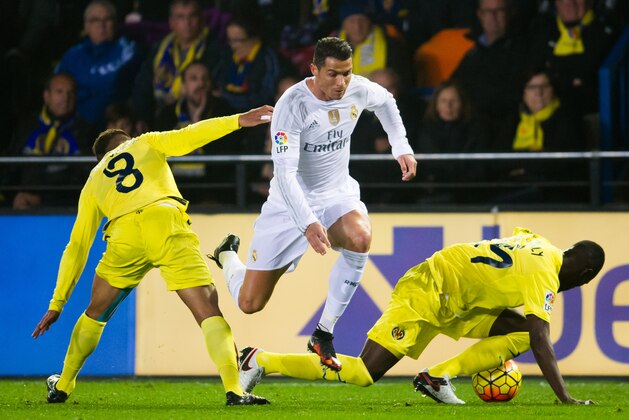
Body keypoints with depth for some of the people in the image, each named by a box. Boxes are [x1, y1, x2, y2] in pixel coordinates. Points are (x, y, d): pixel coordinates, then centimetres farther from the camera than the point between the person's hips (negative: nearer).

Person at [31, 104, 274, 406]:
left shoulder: (93, 181, 32)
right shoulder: (146, 144, 30)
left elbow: (77, 246, 28)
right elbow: (189, 136, 11)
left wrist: (57, 304, 29)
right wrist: (238, 120, 12)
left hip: (124, 233, 3)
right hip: (167, 223, -3)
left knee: (95, 314, 26)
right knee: (208, 311, -6)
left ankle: (63, 386, 35)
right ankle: (233, 390, -23)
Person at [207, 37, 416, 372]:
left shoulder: (358, 90, -10)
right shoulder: (292, 105, -25)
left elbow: (385, 101, 18)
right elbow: (284, 171, -30)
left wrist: (401, 148, 11)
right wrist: (308, 223, -41)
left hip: (337, 193, 3)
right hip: (291, 202, -3)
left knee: (360, 238, -35)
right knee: (249, 303, -2)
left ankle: (324, 334, -18)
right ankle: (227, 256, 37)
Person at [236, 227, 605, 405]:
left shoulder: (539, 245, 8)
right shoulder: (545, 276, -18)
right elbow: (542, 341, -24)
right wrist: (564, 396, -25)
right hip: (425, 296, -9)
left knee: (520, 332, -1)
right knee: (363, 375, -15)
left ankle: (438, 378, -1)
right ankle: (261, 362, -5)